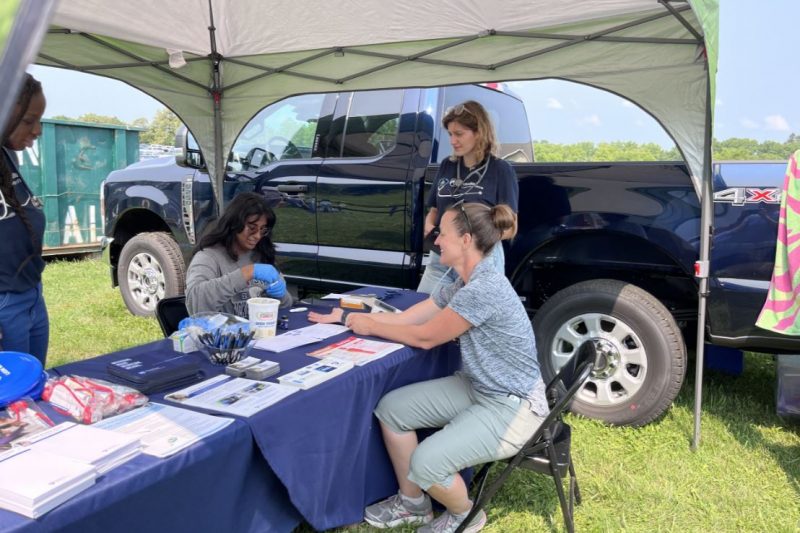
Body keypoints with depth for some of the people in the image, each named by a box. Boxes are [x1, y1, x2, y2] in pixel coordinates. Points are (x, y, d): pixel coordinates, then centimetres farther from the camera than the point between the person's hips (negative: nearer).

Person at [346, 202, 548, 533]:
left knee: (426, 463, -23)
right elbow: (405, 318, 8)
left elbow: (424, 337, -17)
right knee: (392, 408, 1)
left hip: (512, 407, -10)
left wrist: (371, 327, -4)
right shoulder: (463, 285, 4)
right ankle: (412, 503, 19)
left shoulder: (484, 289, -27)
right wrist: (348, 316, 5)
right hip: (478, 389, 10)